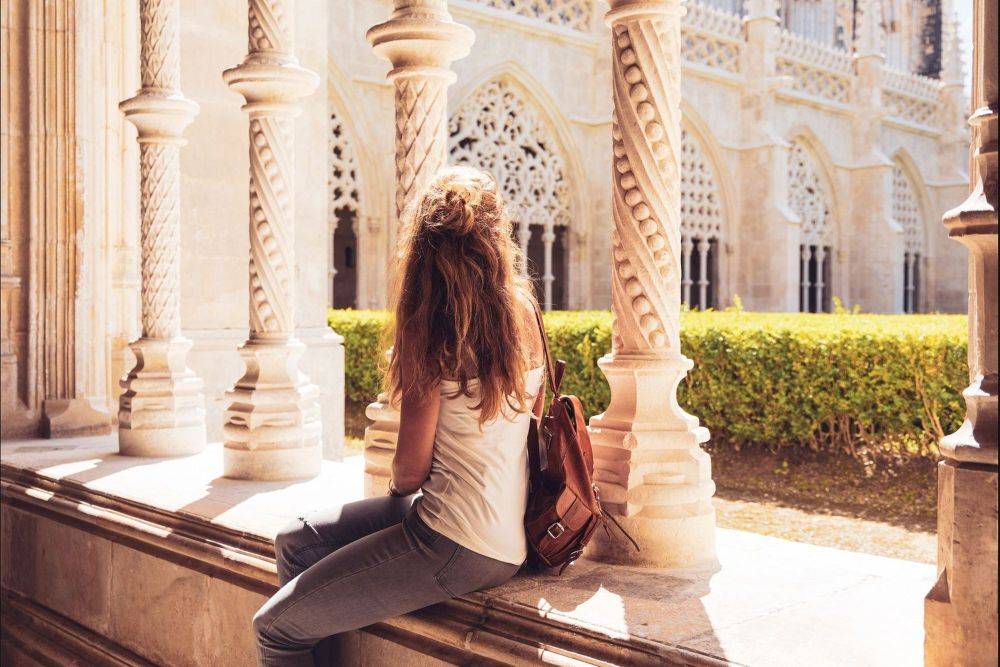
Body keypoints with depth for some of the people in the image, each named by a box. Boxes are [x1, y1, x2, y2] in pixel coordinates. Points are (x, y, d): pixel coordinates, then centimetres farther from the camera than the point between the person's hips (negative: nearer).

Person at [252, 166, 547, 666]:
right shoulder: (523, 312, 2)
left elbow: (411, 469, -12)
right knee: (295, 543, 18)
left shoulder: (437, 329, -17)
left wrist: (399, 487, 13)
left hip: (457, 548, -8)